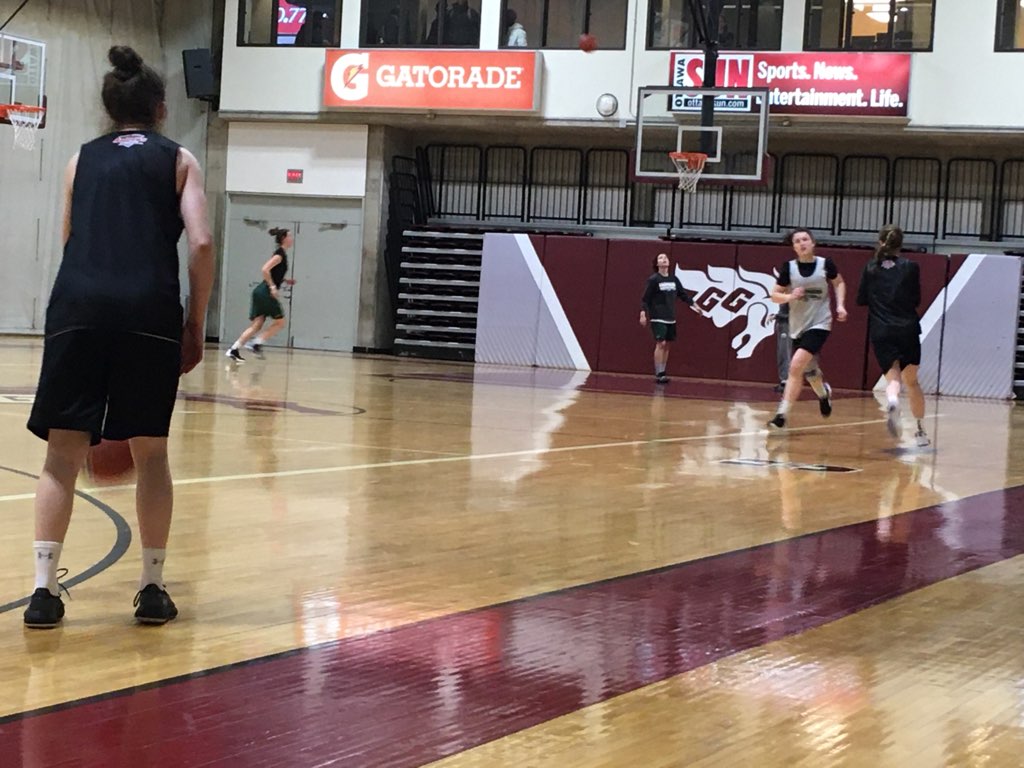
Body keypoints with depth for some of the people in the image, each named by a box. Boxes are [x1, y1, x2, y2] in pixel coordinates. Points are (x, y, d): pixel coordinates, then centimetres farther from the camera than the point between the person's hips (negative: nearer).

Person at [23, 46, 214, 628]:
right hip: (150, 309, -1)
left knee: (64, 452, 6)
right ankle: (153, 588, 14)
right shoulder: (179, 160, 16)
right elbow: (201, 244, 3)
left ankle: (45, 588, 0)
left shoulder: (82, 160, 22)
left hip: (79, 303, 1)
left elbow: (72, 242, 20)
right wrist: (196, 323, 10)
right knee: (151, 451, 11)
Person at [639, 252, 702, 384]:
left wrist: (693, 305, 10)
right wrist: (643, 314, -16)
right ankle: (658, 374, -11)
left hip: (671, 318, 6)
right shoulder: (653, 279, -6)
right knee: (660, 343, -13)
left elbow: (683, 294, 17)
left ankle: (663, 373, 14)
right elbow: (645, 298, -8)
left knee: (666, 345, 7)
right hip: (658, 318, -6)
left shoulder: (674, 279, 10)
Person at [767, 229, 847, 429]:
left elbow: (839, 283, 14)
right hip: (797, 326, 3)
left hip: (820, 324, -3)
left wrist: (840, 305, 0)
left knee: (796, 365, -21)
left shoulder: (825, 264, -5)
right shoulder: (788, 268, -4)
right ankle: (823, 393, 53)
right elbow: (774, 295, 0)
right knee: (809, 371, 17)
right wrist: (789, 296, -20)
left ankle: (782, 414, -17)